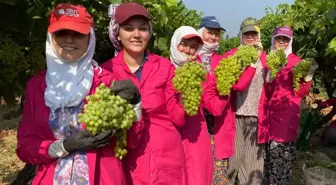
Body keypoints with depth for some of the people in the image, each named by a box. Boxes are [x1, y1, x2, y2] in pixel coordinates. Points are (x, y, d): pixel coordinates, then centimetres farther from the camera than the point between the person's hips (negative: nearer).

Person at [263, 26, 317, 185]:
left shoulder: (297, 61, 1)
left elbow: (300, 93, -1)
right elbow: (264, 93, 4)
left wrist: (308, 76, -15)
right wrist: (269, 77, -13)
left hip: (289, 114, -2)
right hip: (271, 113, 2)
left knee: (285, 150, -5)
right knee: (272, 149, 0)